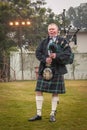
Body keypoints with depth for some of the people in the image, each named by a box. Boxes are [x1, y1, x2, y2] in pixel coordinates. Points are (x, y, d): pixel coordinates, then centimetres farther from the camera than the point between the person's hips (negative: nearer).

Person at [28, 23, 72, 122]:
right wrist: (45, 59, -14)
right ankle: (38, 114, 7)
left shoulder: (62, 41, 5)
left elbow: (68, 53, -5)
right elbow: (38, 52, 4)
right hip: (44, 69, 3)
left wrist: (57, 56, -20)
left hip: (57, 70, -3)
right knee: (38, 91, -1)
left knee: (55, 92, 3)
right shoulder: (44, 42, 13)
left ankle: (53, 114, 15)